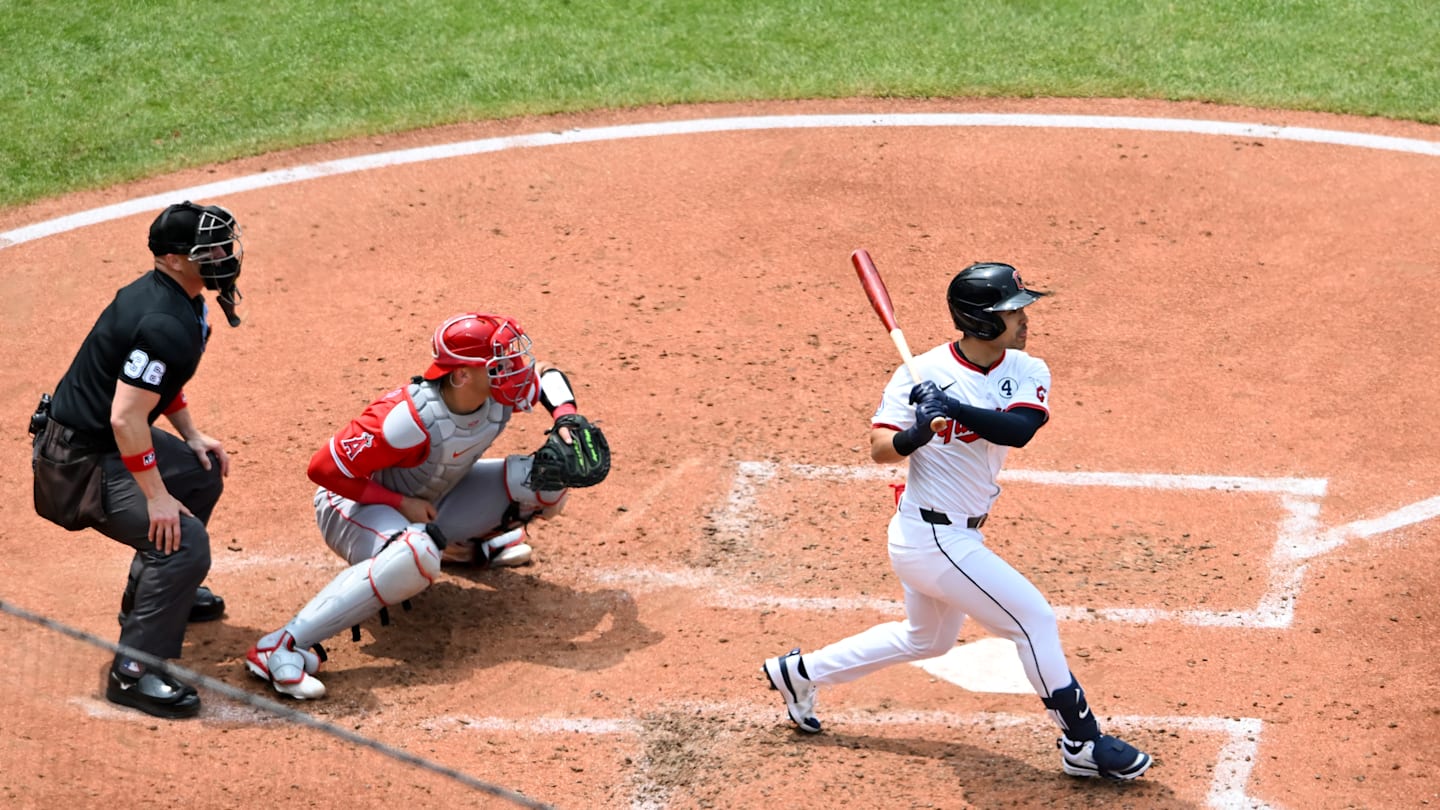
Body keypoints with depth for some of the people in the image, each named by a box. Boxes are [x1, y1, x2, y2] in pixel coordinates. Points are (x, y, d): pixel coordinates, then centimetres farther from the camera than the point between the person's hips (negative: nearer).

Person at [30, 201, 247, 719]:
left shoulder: (161, 292, 4)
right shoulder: (166, 324, -28)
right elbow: (125, 416, -31)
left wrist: (191, 436, 13)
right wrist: (156, 496, -25)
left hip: (103, 438, 11)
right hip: (81, 461, -11)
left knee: (202, 475, 27)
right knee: (184, 541, -19)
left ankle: (155, 594, 42)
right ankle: (135, 672, -12)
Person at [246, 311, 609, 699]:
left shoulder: (499, 396, -16)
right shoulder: (409, 419, -35)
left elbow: (545, 373, 8)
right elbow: (325, 469, -28)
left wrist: (566, 417, -12)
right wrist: (401, 503, -25)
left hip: (431, 503, 7)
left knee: (549, 480, -6)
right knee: (418, 555, -44)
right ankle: (282, 647, -41)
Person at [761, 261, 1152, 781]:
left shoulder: (1028, 373, -3)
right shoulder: (922, 373, -16)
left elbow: (1017, 430, -22)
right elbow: (880, 449, -17)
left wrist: (952, 406, -35)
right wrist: (915, 435, -37)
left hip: (958, 535, 8)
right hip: (933, 538, -8)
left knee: (927, 638, 27)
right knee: (1033, 618, -6)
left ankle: (800, 672, 38)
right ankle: (1083, 744, 6)